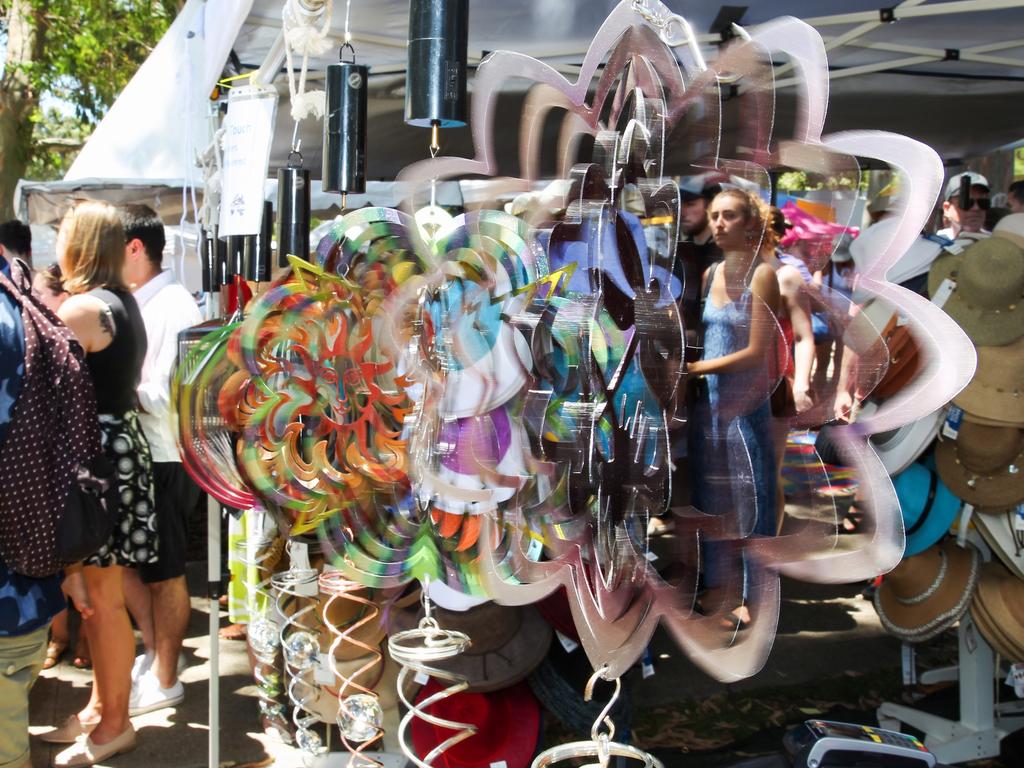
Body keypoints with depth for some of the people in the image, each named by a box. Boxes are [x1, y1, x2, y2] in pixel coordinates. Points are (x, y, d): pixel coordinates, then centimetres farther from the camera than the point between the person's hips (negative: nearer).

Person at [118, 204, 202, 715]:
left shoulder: (174, 307, -16)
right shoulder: (137, 303, 7)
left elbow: (170, 396, -22)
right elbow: (138, 384, 11)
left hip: (164, 461, -8)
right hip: (135, 455, 8)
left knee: (164, 575, 6)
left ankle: (164, 681, 22)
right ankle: (153, 653, 37)